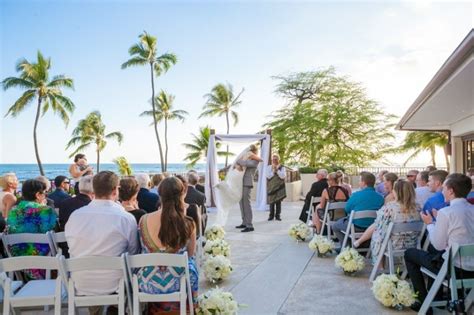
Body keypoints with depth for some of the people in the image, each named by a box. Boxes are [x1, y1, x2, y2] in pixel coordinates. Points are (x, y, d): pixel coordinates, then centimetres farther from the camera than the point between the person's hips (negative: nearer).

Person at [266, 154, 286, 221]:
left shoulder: (282, 167, 5)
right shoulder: (268, 167, 7)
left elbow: (283, 176, -9)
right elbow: (268, 176, -6)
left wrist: (277, 170, -14)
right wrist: (273, 171, -15)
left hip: (279, 187, 0)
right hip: (271, 187, 0)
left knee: (278, 201, -3)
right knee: (271, 201, 1)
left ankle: (278, 215, 5)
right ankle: (271, 215, 9)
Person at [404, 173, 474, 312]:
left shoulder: (446, 212, -19)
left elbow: (439, 245, -12)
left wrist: (430, 223, 2)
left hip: (455, 269, -8)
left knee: (409, 254, 11)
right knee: (433, 248, 33)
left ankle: (423, 301, 17)